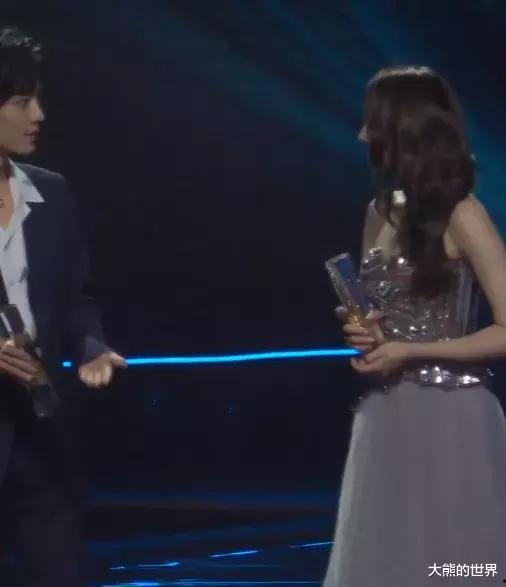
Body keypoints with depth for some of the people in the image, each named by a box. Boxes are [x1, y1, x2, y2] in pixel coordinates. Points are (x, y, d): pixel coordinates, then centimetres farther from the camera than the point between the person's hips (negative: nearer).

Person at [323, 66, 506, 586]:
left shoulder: (460, 216, -10)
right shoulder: (380, 212, 11)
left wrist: (408, 351, -14)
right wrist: (364, 334, 2)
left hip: (448, 420, -7)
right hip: (386, 420, 7)